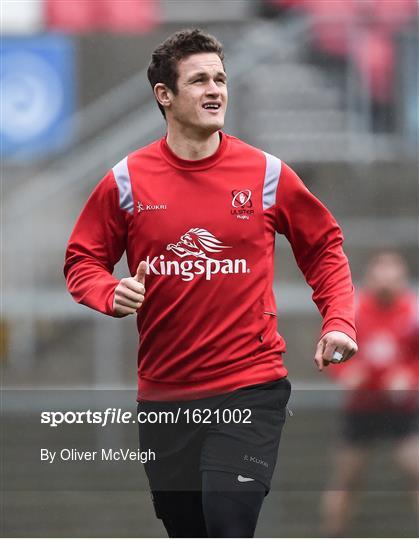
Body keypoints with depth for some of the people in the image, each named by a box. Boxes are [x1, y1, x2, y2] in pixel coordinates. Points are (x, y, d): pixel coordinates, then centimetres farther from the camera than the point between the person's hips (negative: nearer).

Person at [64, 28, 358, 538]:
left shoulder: (266, 174, -1)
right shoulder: (127, 181, 0)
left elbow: (324, 247, 10)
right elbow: (83, 261, 8)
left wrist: (338, 322, -3)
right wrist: (113, 295, -13)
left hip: (249, 386, -3)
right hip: (162, 393, 3)